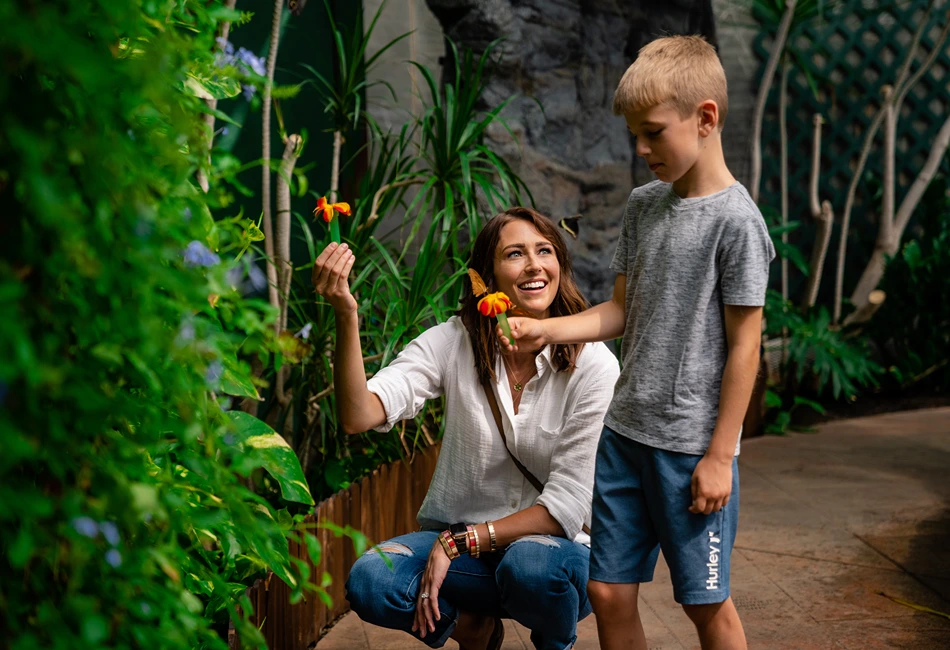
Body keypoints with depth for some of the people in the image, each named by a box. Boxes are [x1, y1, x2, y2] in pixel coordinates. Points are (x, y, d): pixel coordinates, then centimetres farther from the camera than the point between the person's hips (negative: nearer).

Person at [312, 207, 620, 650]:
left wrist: (460, 543, -19)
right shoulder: (454, 342, -7)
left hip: (553, 542, -1)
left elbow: (567, 504, -14)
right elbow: (359, 417, -21)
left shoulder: (593, 365, -13)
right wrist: (346, 316, -34)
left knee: (531, 565, -37)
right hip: (454, 538, 2)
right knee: (369, 582, -27)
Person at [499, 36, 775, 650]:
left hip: (693, 443, -6)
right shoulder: (643, 204, 8)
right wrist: (545, 330, -1)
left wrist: (720, 456, -12)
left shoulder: (735, 219, -12)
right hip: (625, 431, 6)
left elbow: (743, 344, -12)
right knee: (609, 593, 10)